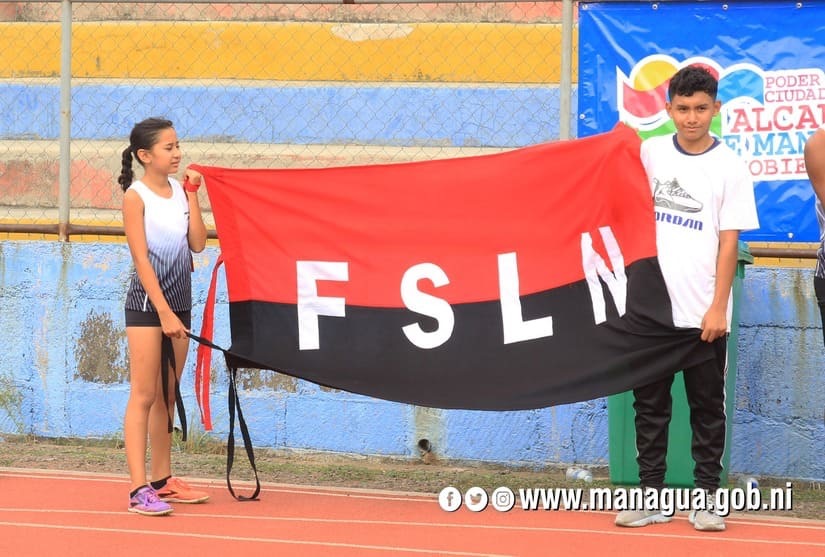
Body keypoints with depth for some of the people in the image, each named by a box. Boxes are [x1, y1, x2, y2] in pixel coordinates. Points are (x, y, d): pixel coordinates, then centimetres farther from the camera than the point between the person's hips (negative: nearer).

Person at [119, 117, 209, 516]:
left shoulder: (179, 190, 8)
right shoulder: (136, 196, -10)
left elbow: (198, 244, 0)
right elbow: (142, 259, -14)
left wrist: (192, 194, -2)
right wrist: (164, 312, -18)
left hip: (178, 302, 7)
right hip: (146, 303, -7)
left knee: (167, 396, 11)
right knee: (144, 394, -9)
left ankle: (162, 481, 18)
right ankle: (138, 489, -12)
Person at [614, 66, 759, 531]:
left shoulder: (730, 167, -4)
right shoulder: (651, 153, 4)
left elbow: (729, 242, -6)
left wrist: (718, 307, -11)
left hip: (703, 314, -3)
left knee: (708, 408, 3)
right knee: (650, 405, 6)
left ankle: (707, 497, 9)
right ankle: (651, 495, 12)